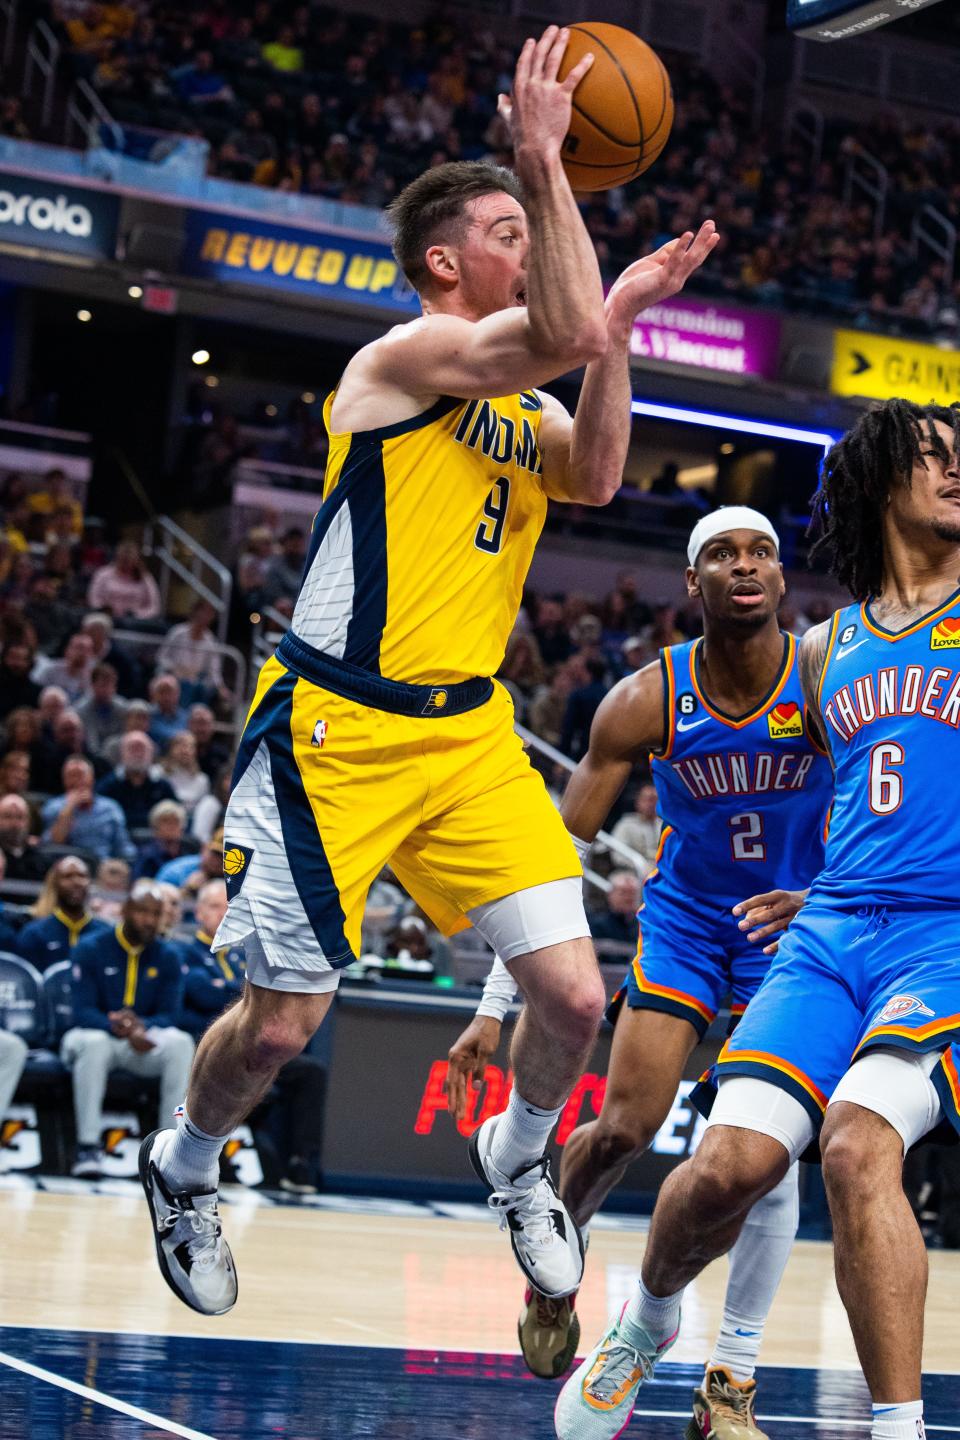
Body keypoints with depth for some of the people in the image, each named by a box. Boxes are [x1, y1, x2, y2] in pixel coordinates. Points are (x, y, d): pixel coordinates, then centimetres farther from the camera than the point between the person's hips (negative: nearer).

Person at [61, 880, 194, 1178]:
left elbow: (170, 1016, -4)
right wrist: (120, 1029, -34)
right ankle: (88, 1147, -35)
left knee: (181, 1043, -28)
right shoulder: (90, 949, -7)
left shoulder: (167, 957, 1)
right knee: (94, 1042, -38)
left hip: (144, 1040, 3)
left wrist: (141, 1027, -28)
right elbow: (83, 1013, -15)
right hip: (94, 1034, -3)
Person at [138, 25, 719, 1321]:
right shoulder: (402, 357, -10)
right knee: (280, 1021, 2)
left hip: (468, 730, 7)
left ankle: (517, 1162, 25)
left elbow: (594, 477, -7)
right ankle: (183, 1170, 32)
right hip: (337, 729, -7)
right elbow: (566, 331, -26)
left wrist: (622, 320, -10)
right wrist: (546, 155, -21)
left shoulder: (522, 404, 15)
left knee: (574, 993, -5)